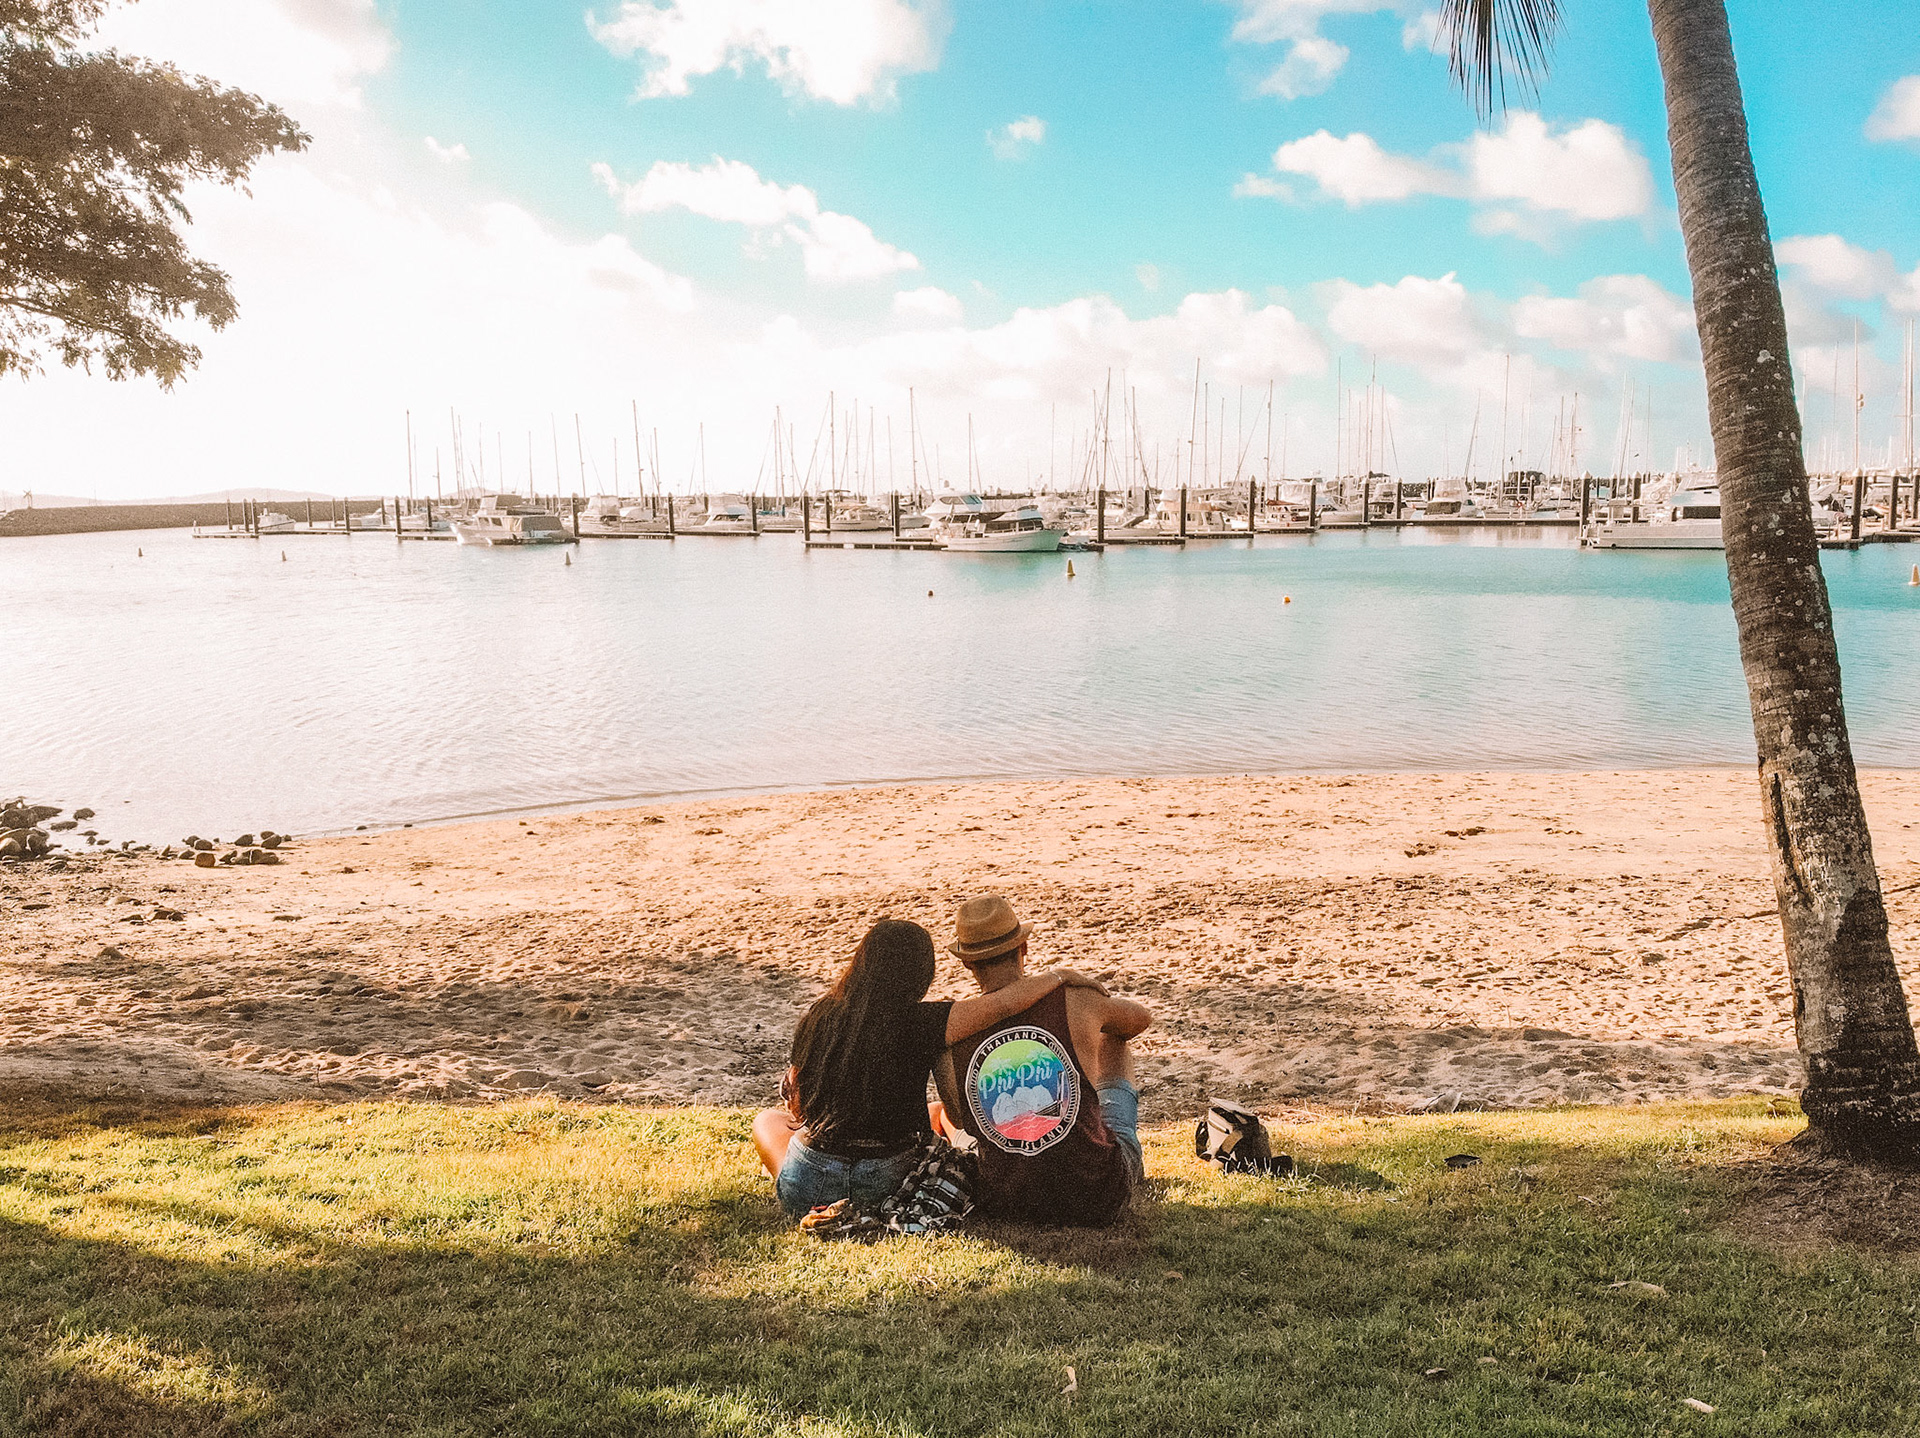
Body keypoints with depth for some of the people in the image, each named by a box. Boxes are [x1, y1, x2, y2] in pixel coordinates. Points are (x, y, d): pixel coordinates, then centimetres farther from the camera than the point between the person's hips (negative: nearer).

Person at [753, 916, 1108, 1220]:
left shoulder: (820, 1017, -6)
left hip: (808, 1190, 0)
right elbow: (1002, 1003, -21)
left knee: (767, 1118, 33)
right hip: (883, 1188, 0)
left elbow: (796, 1102, 5)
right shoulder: (919, 1024, -17)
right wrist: (1060, 976, -5)